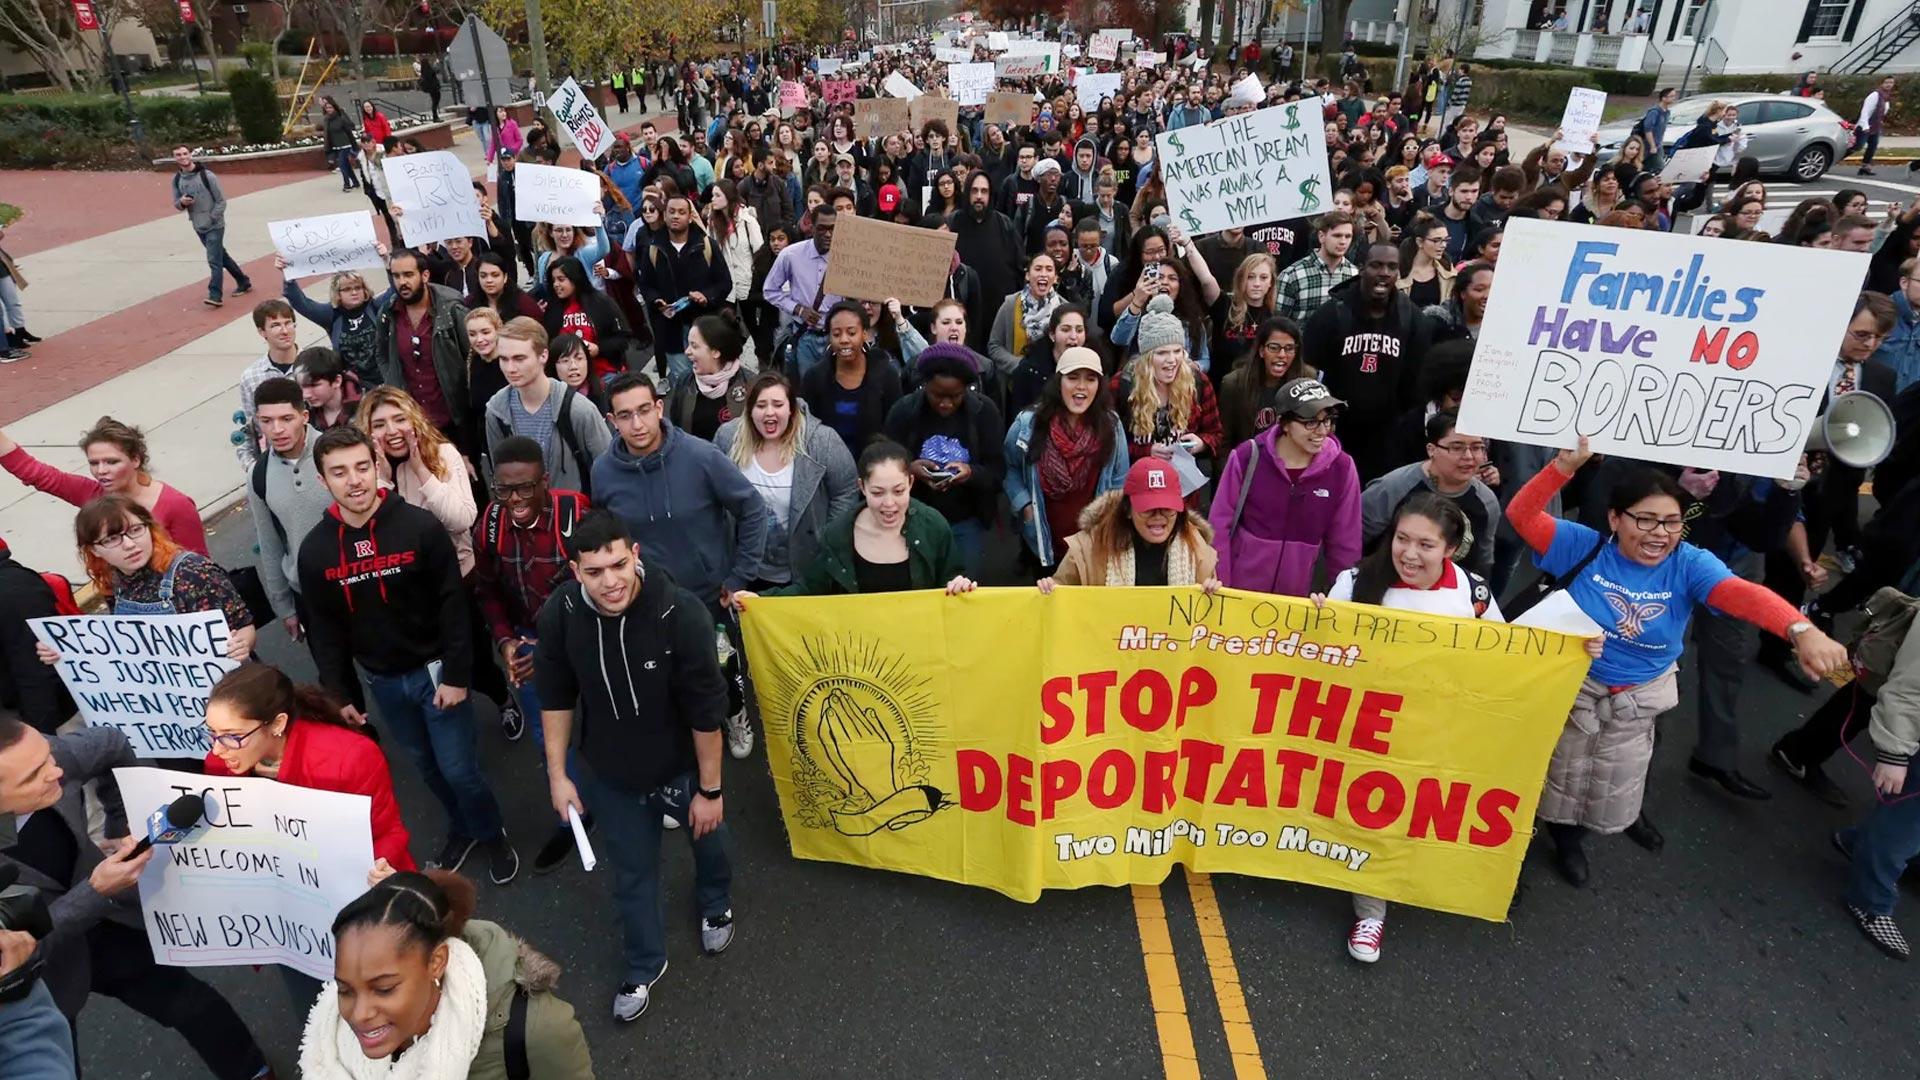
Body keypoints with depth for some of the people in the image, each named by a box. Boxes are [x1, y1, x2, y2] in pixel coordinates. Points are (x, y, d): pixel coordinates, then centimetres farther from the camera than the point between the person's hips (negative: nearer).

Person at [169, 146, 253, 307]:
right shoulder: (177, 180, 4)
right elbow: (177, 205, 10)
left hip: (214, 226, -6)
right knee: (221, 257, 16)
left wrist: (211, 219, -15)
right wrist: (182, 202, -14)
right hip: (198, 228, 6)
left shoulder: (207, 176, -12)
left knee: (214, 260, -11)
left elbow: (221, 201, -9)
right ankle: (244, 283, 29)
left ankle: (215, 296, -11)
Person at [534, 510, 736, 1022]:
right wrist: (557, 774, -1)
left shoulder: (683, 613, -34)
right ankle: (643, 967, 47)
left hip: (682, 766, -1)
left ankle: (715, 907, 61)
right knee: (632, 872, 20)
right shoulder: (558, 615, -23)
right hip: (609, 772, 2)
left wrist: (710, 789, -15)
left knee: (708, 842, 27)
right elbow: (556, 697, -6)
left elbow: (706, 712, -23)